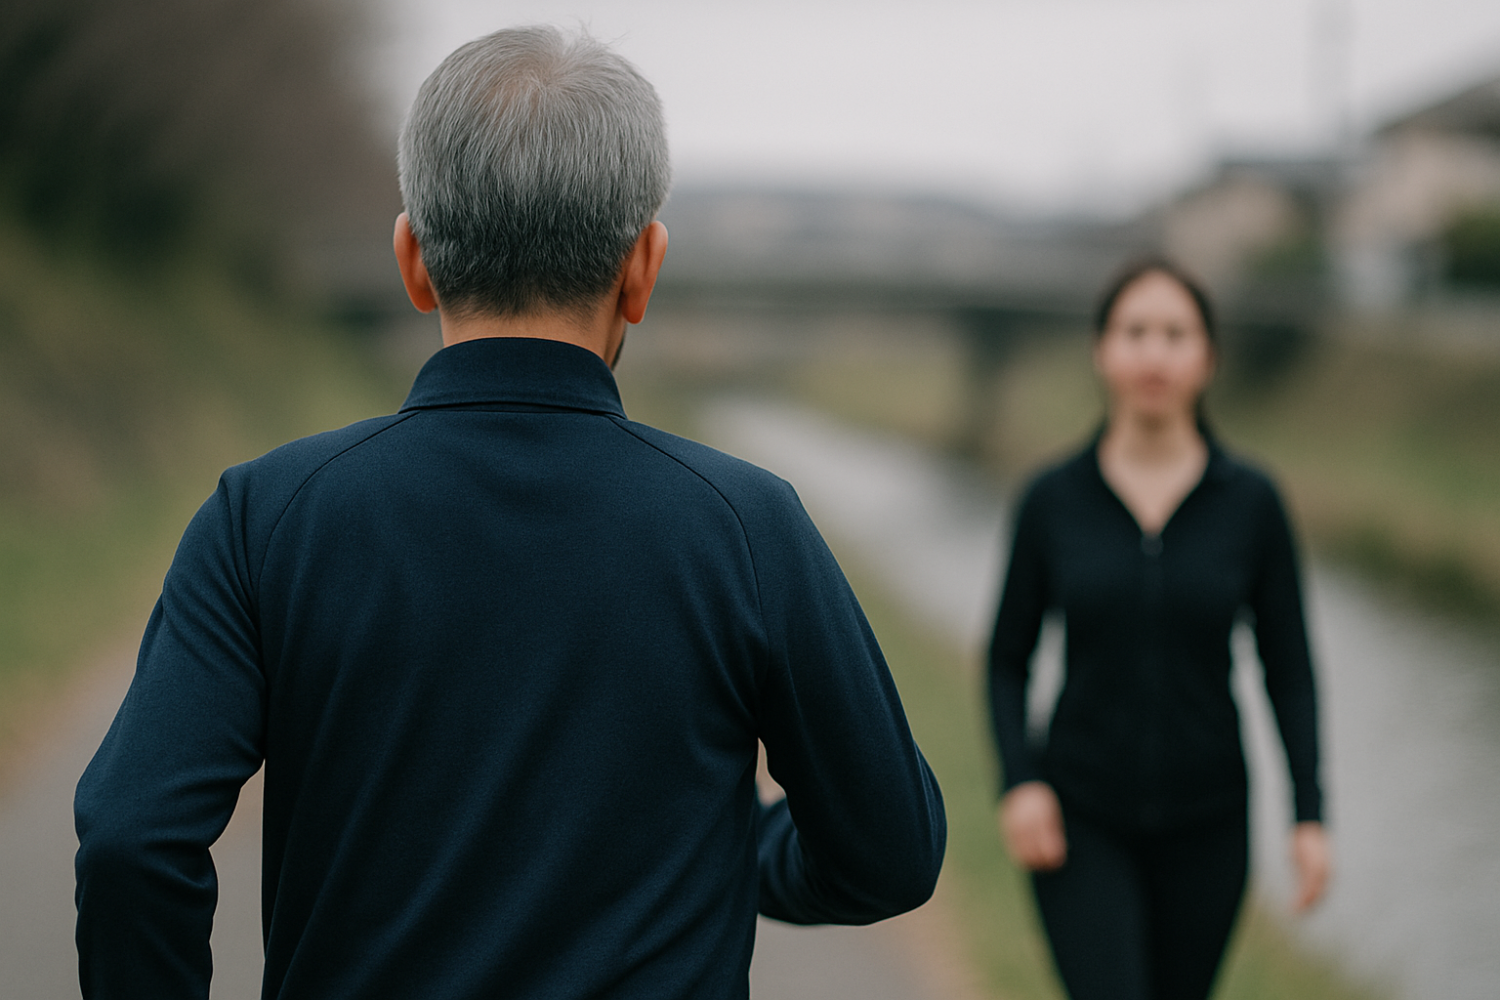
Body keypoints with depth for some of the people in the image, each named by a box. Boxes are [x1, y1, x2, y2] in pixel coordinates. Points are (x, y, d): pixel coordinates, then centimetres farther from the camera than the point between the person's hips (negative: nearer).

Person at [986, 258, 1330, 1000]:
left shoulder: (1252, 502, -4)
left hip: (1204, 826, 1)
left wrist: (1310, 816, -7)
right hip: (1083, 822, -1)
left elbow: (1288, 673, 1)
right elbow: (1008, 661, 3)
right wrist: (1019, 784, -11)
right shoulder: (1051, 500, -5)